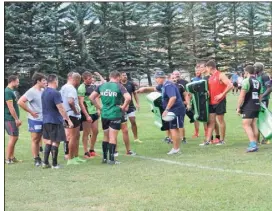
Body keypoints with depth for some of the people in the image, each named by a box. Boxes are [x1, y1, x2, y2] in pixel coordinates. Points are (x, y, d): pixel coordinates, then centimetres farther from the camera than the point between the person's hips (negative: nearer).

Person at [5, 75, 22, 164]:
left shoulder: (11, 91, 15)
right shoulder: (8, 92, -16)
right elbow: (10, 107, -21)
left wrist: (17, 119, 19)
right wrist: (17, 119, -19)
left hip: (12, 119, 10)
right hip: (10, 119, -10)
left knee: (14, 137, 13)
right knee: (13, 137, -8)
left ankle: (12, 157, 19)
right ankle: (7, 158, -3)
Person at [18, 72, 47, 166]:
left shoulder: (43, 90, 6)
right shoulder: (31, 92, -15)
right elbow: (20, 102, -22)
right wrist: (31, 112, -17)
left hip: (43, 119, 7)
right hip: (35, 120, -7)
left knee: (38, 139, 15)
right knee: (35, 139, 2)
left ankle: (38, 158, 24)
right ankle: (36, 160, 9)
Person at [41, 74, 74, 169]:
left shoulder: (44, 92, 10)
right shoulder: (55, 93, -16)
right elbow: (61, 108, -19)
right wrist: (68, 120, -14)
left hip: (46, 121, 8)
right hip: (55, 121, -8)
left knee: (48, 141, 15)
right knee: (55, 142, 0)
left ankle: (45, 163, 13)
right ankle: (54, 164, 4)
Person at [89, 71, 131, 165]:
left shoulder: (102, 86, 6)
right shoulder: (119, 86, -8)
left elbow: (91, 97, 6)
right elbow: (128, 98, -22)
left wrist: (99, 107, 10)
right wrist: (124, 107, -7)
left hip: (104, 114, 4)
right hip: (115, 114, -4)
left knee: (106, 137, 17)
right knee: (113, 137, 0)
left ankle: (104, 158, 21)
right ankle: (111, 159, 2)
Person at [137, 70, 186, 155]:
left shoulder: (168, 85, -19)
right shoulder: (163, 85, 12)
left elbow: (173, 98, -31)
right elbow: (155, 89, 33)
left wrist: (166, 110, -29)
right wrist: (144, 88, 21)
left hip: (176, 109, -10)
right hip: (173, 110, 10)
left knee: (174, 129, -7)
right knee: (174, 129, 14)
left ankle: (176, 149, -1)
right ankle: (176, 148, 21)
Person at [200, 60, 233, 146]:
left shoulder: (220, 75, -11)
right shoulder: (210, 77, 13)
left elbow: (230, 85, -20)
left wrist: (222, 94, -20)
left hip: (220, 101, -8)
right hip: (211, 102, 8)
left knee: (220, 120, 1)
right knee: (211, 121, 6)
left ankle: (222, 140, 10)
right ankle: (208, 140, 6)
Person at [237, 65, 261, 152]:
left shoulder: (246, 81, -12)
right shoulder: (258, 82, 14)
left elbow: (242, 96, -15)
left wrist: (238, 107, -10)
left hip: (248, 107, -8)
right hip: (256, 106, 8)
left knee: (246, 125, -8)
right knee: (254, 125, 11)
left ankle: (252, 144, -18)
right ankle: (254, 144, 12)